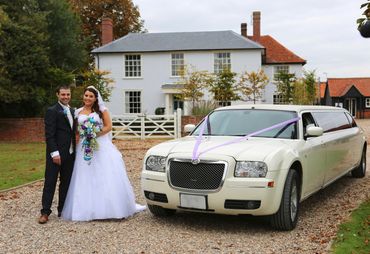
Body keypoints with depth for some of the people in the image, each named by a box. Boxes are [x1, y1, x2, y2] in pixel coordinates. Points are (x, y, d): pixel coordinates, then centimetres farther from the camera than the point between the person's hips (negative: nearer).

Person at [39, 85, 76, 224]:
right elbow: (49, 134, -14)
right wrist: (54, 153, -20)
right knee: (50, 182, -2)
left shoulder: (72, 111, 15)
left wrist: (74, 150, 11)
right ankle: (45, 212, 4)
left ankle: (62, 210, 20)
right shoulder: (52, 111, -7)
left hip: (70, 153, 7)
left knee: (66, 182, 11)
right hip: (57, 153, -7)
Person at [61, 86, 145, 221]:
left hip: (102, 147, -3)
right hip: (84, 148, 3)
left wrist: (95, 134, -13)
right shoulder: (78, 112, 12)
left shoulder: (102, 110, 3)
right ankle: (88, 208, 4)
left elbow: (108, 126, -2)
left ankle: (110, 207, 2)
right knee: (86, 179, 0)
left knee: (105, 177, -5)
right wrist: (83, 136, -4)